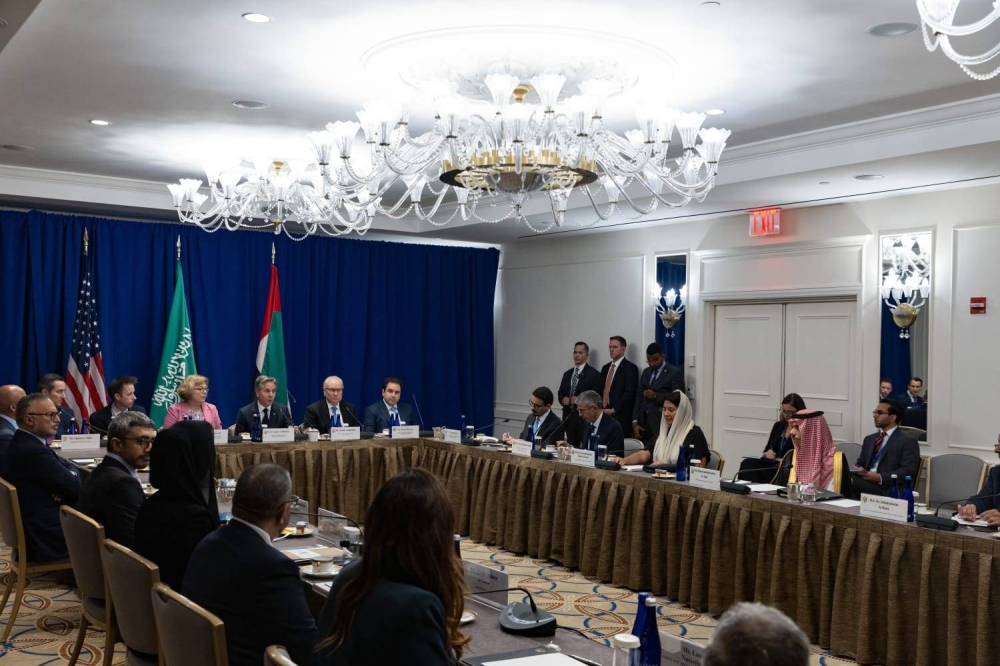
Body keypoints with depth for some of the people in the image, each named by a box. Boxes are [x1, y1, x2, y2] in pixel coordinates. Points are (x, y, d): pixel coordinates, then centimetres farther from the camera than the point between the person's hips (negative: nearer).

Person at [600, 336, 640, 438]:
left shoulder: (630, 368, -4)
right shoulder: (605, 368, 19)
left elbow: (629, 393, -12)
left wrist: (614, 410, -14)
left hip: (620, 417, -6)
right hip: (603, 413, 6)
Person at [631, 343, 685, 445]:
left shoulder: (674, 373, -2)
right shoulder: (646, 372, 17)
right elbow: (639, 397, 14)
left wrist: (656, 396, -16)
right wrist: (635, 422, 5)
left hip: (662, 423, -5)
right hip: (643, 422, 5)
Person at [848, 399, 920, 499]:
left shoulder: (908, 442, 2)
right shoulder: (869, 439, 25)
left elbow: (908, 472, -9)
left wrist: (880, 478, -20)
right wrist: (857, 471, -4)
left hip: (887, 489, -7)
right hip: (865, 484, 7)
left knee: (848, 482, -34)